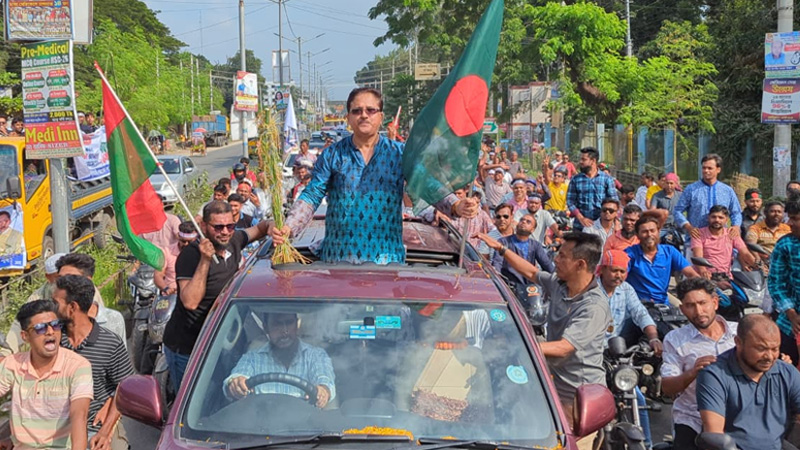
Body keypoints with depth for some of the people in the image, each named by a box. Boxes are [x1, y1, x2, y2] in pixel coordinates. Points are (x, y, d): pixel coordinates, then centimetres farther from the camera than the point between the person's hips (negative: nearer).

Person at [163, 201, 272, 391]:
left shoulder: (234, 242, -2)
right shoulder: (191, 254, -22)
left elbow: (259, 228, 17)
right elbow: (190, 302, -32)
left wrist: (270, 228, -7)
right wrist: (205, 261, -35)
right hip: (185, 348, -7)